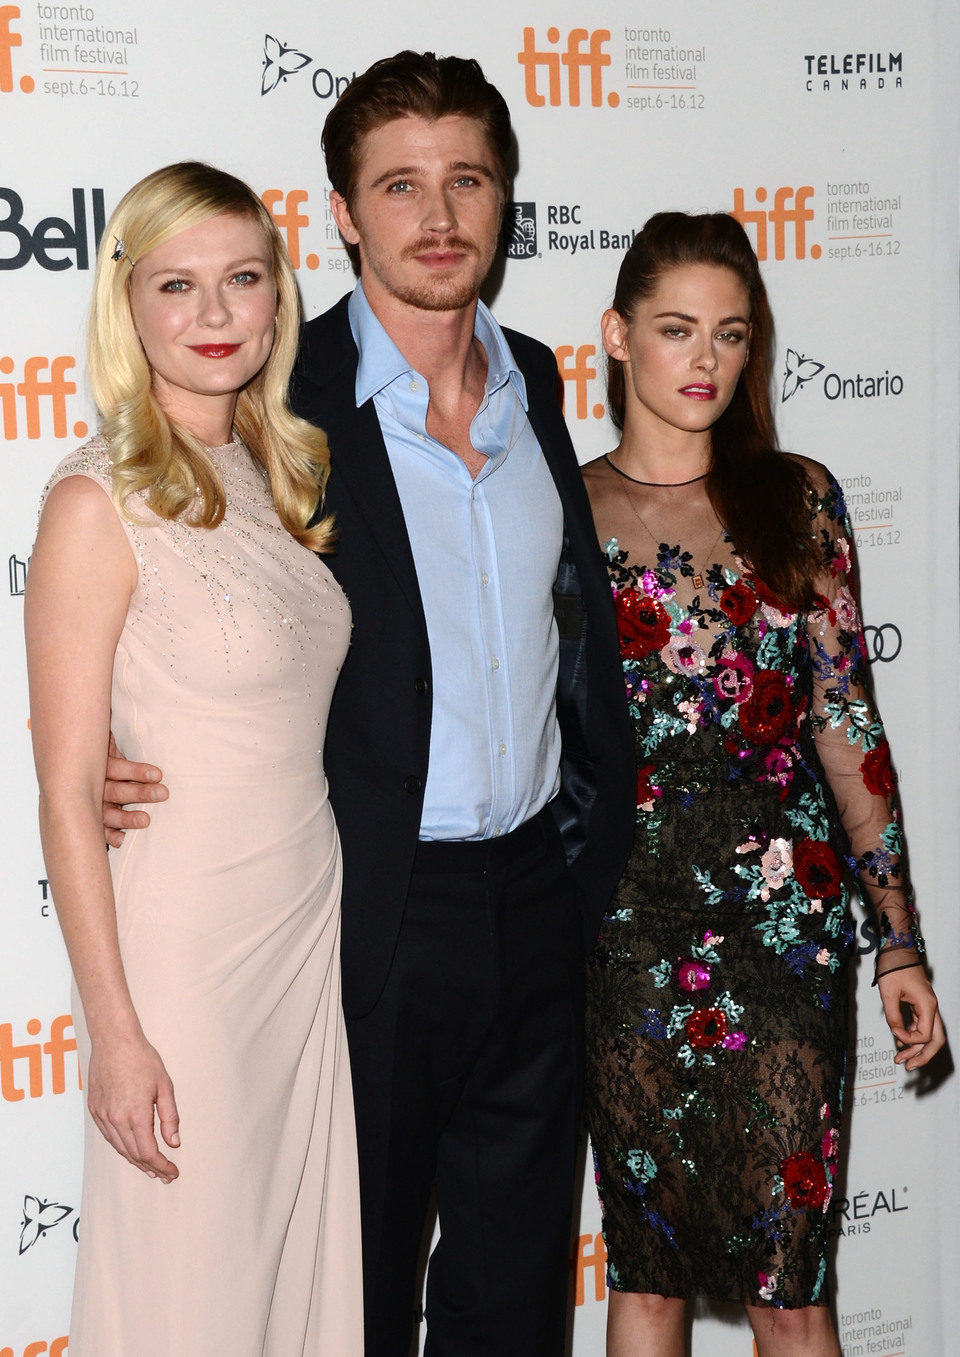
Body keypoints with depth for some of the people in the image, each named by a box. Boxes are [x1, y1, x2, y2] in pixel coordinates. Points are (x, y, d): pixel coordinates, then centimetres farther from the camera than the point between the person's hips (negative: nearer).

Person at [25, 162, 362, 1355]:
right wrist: (114, 1033, -16)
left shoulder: (274, 477, 8)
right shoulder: (100, 503, -14)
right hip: (184, 942, -7)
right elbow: (67, 794, -14)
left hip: (311, 927, 7)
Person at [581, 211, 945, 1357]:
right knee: (646, 1264, 9)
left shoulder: (799, 499, 5)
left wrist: (899, 942, 3)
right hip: (629, 919, 0)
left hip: (787, 916, 0)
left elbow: (847, 719, 5)